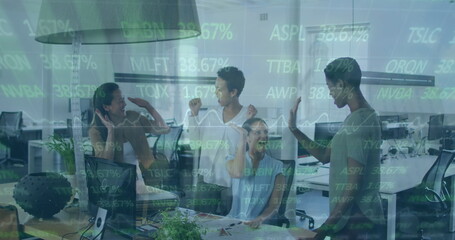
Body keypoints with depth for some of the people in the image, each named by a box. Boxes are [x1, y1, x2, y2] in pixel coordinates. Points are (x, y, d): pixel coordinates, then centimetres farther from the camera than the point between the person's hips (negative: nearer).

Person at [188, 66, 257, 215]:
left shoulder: (248, 117, -9)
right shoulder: (212, 115, 4)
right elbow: (195, 144, 3)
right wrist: (194, 114, 0)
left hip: (232, 182, -4)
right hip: (206, 179, 4)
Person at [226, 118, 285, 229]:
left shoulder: (276, 166, 4)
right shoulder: (233, 160, 6)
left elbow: (274, 205, -3)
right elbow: (238, 173, -20)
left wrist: (260, 219, -23)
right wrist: (242, 137, -12)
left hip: (263, 225, 0)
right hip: (234, 222, 0)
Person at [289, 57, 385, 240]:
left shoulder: (359, 122, -19)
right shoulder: (356, 119, 12)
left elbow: (353, 185, -22)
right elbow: (325, 155, 21)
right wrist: (295, 130, 13)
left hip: (357, 222, -10)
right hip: (350, 219, 10)